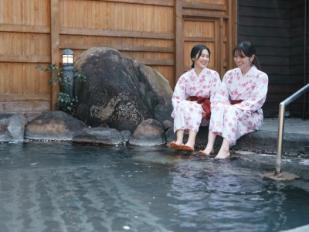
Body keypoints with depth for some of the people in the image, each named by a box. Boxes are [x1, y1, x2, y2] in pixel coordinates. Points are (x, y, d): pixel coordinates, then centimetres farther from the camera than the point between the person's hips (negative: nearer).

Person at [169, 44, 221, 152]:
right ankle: (179, 140, -48)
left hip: (205, 109, -2)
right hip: (188, 105, 2)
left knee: (195, 108, -34)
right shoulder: (185, 77, 6)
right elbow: (176, 97, -3)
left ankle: (191, 142, -53)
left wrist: (206, 110, -19)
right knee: (182, 106, -31)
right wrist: (184, 106, -22)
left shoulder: (213, 75, 3)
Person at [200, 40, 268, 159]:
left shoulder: (261, 77, -2)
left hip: (252, 115, -3)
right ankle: (210, 145, -45)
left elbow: (256, 102, -12)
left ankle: (225, 149, -50)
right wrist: (222, 105, -21)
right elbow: (221, 96, 2)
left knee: (232, 111, -35)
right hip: (231, 110, 3)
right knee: (218, 107, -30)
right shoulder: (229, 74, 11)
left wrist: (236, 107, -23)